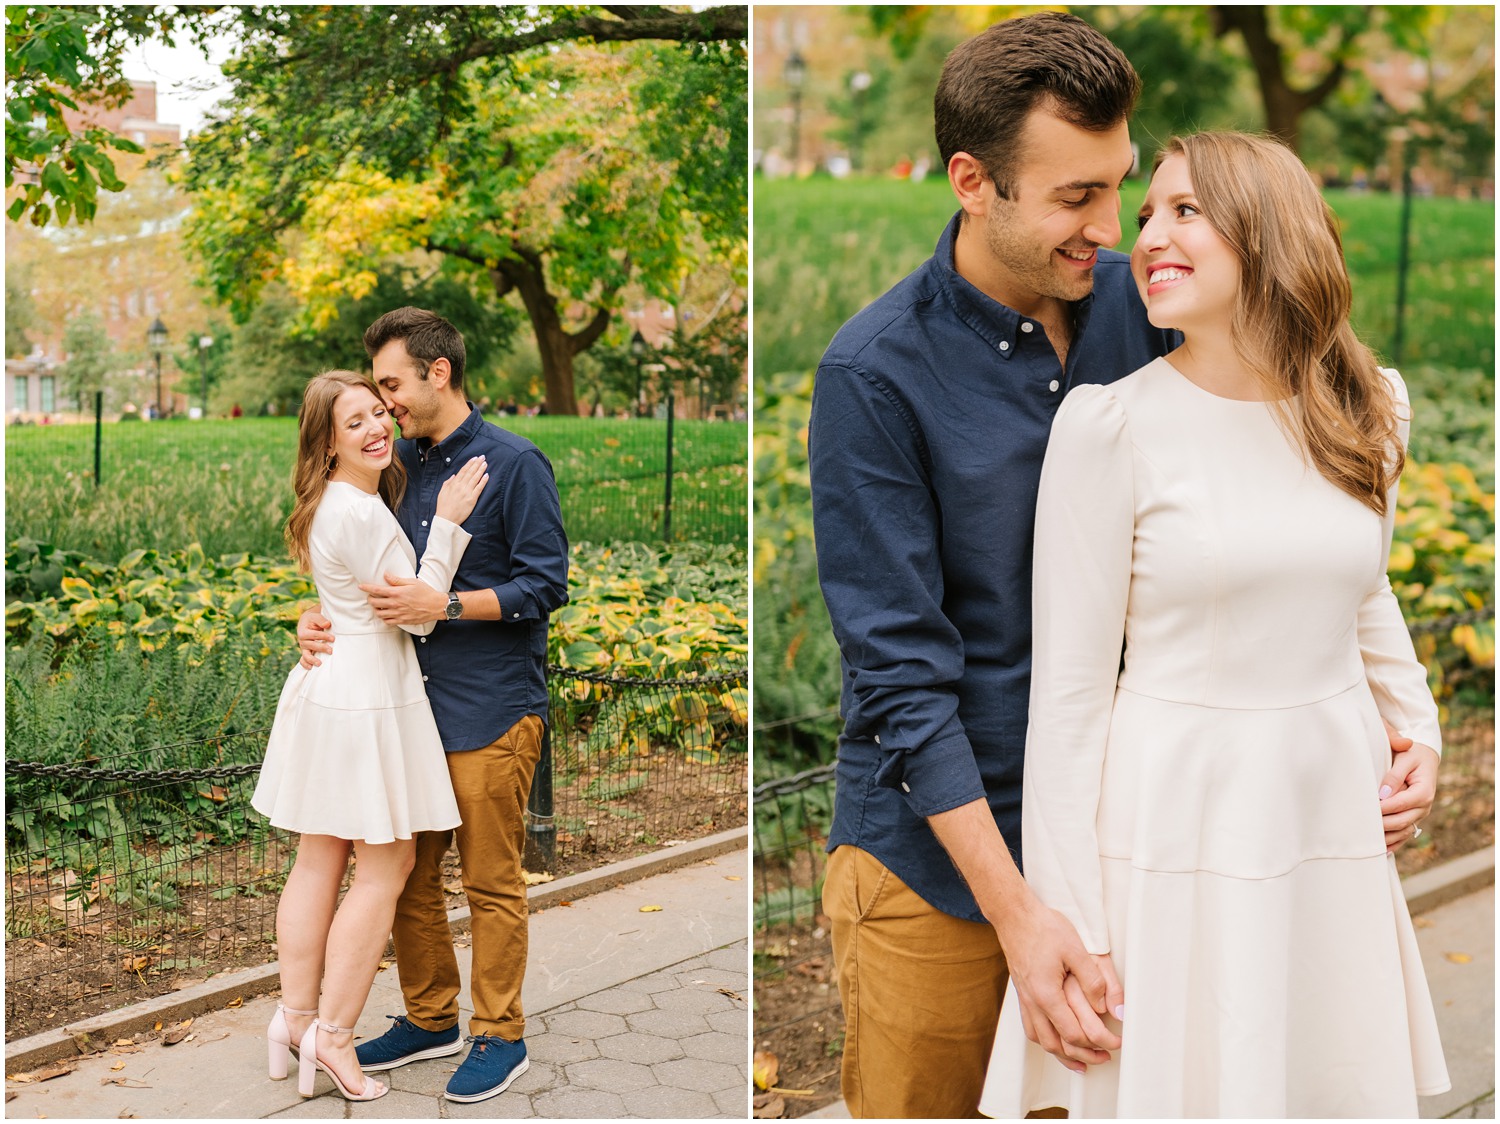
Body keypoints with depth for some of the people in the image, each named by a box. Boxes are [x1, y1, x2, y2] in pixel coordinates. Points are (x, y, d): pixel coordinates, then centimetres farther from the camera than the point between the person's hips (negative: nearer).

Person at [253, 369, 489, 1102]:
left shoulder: (333, 502, 11)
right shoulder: (362, 514, -20)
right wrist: (448, 521, -14)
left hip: (327, 682, 10)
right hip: (367, 694, -10)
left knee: (319, 858, 14)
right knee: (385, 866, 1)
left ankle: (294, 1014, 23)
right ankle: (332, 1033, 7)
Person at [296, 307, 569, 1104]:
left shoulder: (513, 464, -9)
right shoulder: (400, 464, 11)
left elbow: (543, 586, -12)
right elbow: (375, 571, 18)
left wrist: (442, 605, -20)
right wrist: (325, 618, -1)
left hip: (490, 711, -6)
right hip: (412, 703, 7)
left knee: (491, 883, 3)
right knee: (407, 874, 14)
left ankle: (500, 1035, 18)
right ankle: (429, 1017, 30)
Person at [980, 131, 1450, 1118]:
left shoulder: (1368, 409, 2)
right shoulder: (1111, 423, -12)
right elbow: (1069, 688, -11)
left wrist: (1419, 732, 6)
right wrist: (1070, 926, -12)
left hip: (1337, 808, 5)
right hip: (1174, 823, -4)